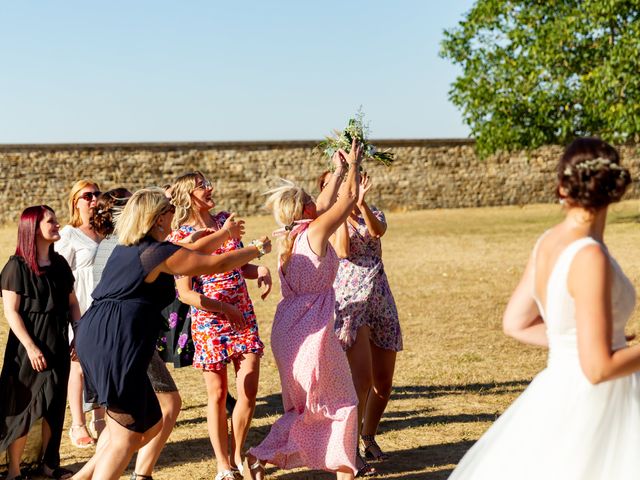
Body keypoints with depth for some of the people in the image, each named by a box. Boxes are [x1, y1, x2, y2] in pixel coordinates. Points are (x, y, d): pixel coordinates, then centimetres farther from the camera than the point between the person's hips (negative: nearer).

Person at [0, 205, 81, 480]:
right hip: (29, 346, -6)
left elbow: (72, 303, 14)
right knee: (23, 409, -1)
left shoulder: (59, 264, 8)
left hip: (58, 345, 6)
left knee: (55, 407, 10)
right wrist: (31, 347, -18)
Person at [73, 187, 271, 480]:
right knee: (127, 437, -2)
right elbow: (217, 264, -2)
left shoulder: (126, 248, 18)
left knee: (151, 424, 17)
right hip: (115, 344, -10)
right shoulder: (159, 252, -8)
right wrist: (258, 249, 14)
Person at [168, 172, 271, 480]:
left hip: (244, 317, 4)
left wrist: (260, 269, -7)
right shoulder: (180, 238, -8)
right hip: (208, 322, -4)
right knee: (218, 395, 4)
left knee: (248, 393, 1)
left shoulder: (225, 221, 6)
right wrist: (223, 308, -19)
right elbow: (185, 293, -11)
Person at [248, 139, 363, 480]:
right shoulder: (315, 231, -12)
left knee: (305, 406, 20)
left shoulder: (289, 236, 10)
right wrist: (353, 165, 15)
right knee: (341, 401, 7)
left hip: (288, 329, 8)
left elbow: (326, 204, 25)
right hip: (311, 328, -8)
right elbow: (348, 198, -2)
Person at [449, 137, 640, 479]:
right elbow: (598, 368, -24)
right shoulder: (588, 256, -22)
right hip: (595, 410, -8)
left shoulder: (548, 243, 2)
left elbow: (515, 323, 13)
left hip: (559, 396, 8)